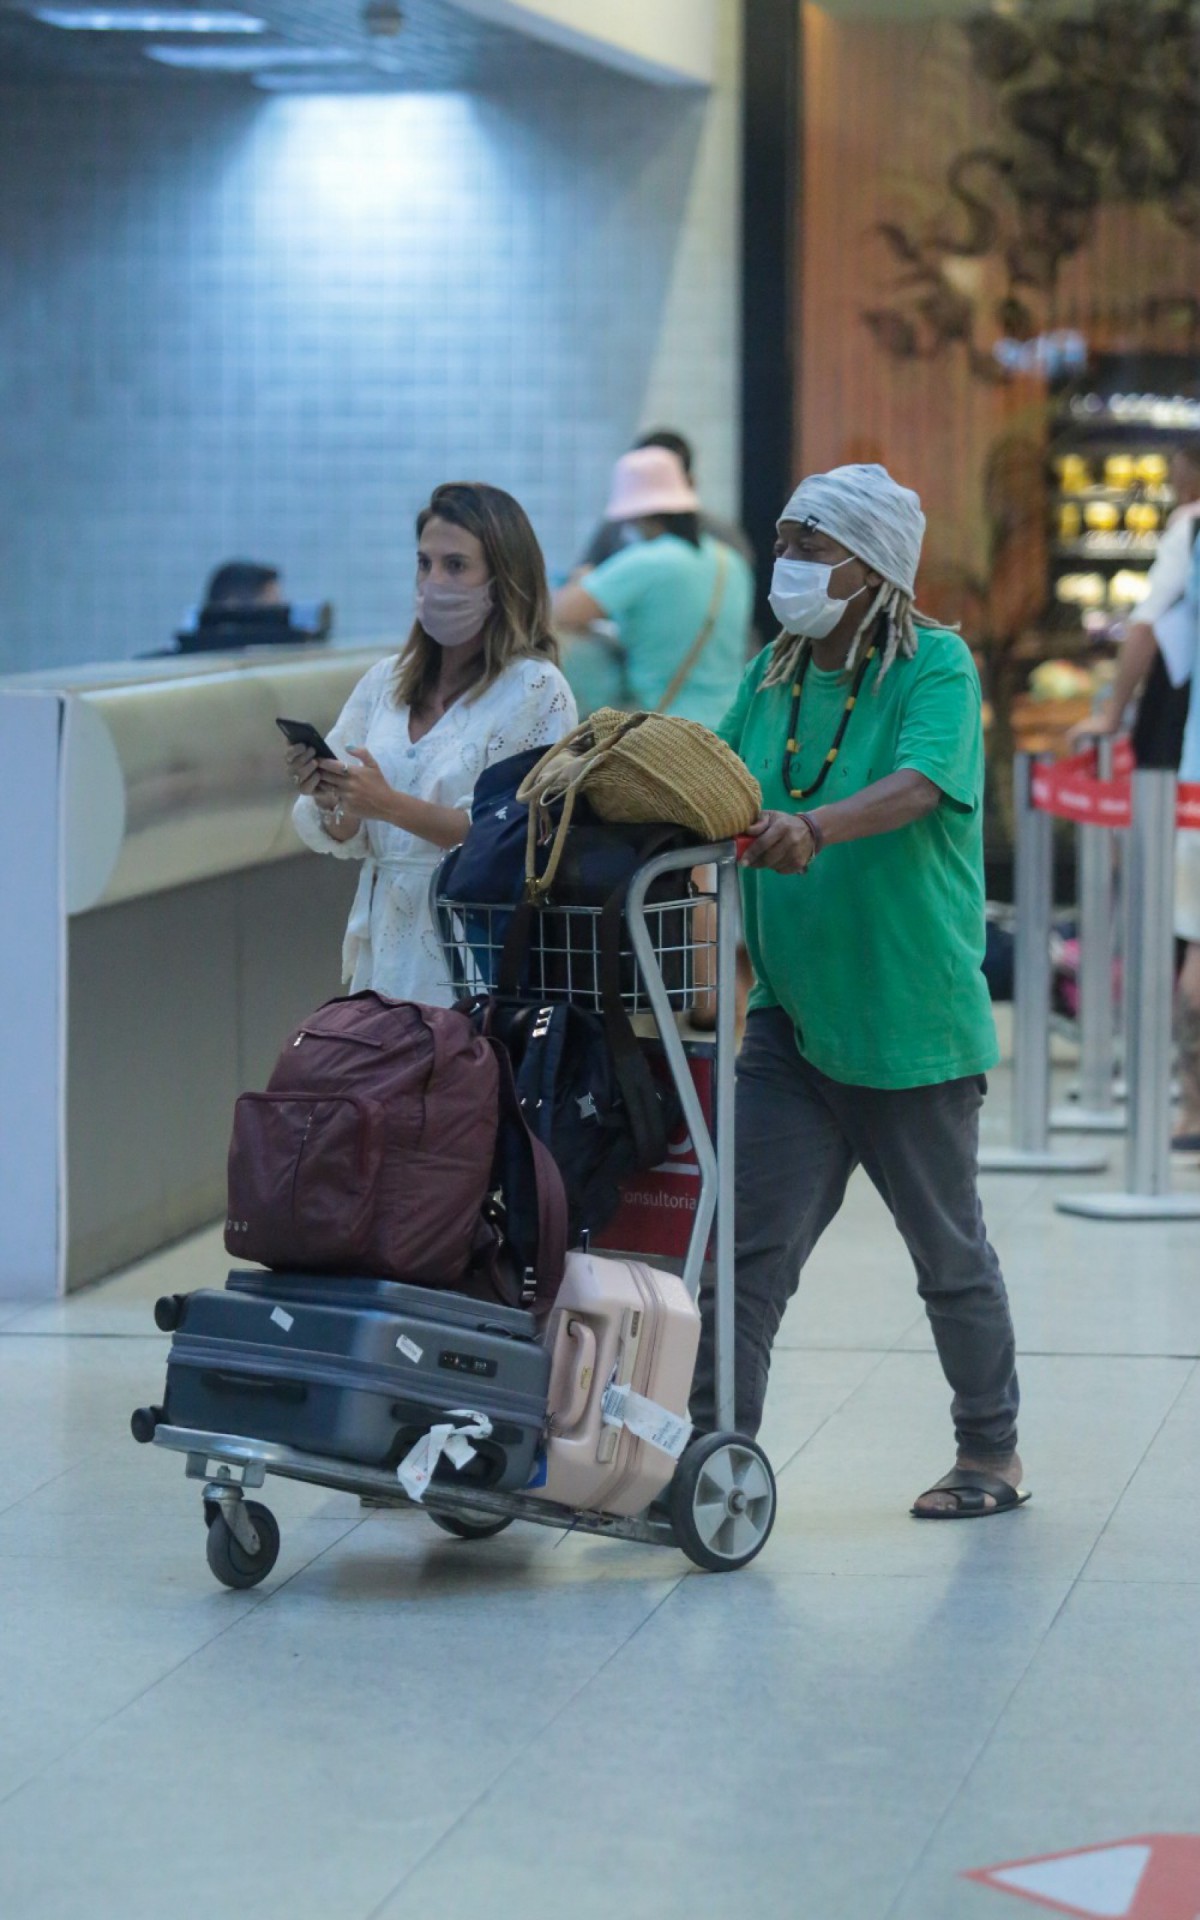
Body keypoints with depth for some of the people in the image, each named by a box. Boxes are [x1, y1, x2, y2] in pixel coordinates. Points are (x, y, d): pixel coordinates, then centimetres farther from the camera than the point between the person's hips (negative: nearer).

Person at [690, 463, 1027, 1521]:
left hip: (911, 1018, -5)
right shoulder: (772, 676, 9)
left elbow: (920, 786, -27)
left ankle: (993, 1452, 27)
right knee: (747, 1246, -5)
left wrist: (814, 827, -44)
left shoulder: (936, 667, -9)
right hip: (791, 1015, 5)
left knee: (951, 1252, 10)